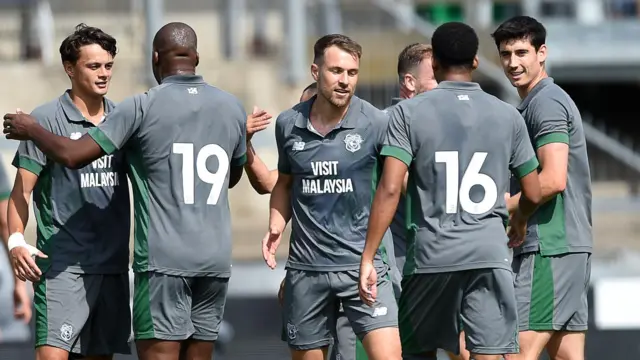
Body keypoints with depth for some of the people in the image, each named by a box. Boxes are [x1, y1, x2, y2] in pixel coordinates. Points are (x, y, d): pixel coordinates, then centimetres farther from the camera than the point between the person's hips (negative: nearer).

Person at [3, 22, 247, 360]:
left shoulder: (142, 107, -7)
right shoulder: (232, 108, 9)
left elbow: (71, 155, -9)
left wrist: (30, 129, 9)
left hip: (163, 259, -5)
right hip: (216, 260, 5)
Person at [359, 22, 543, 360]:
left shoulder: (409, 113, -2)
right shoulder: (507, 116, 6)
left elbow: (390, 189, -11)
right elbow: (533, 193, 11)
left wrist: (367, 258, -8)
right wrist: (519, 220, 34)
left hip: (431, 255, -1)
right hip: (490, 254, 1)